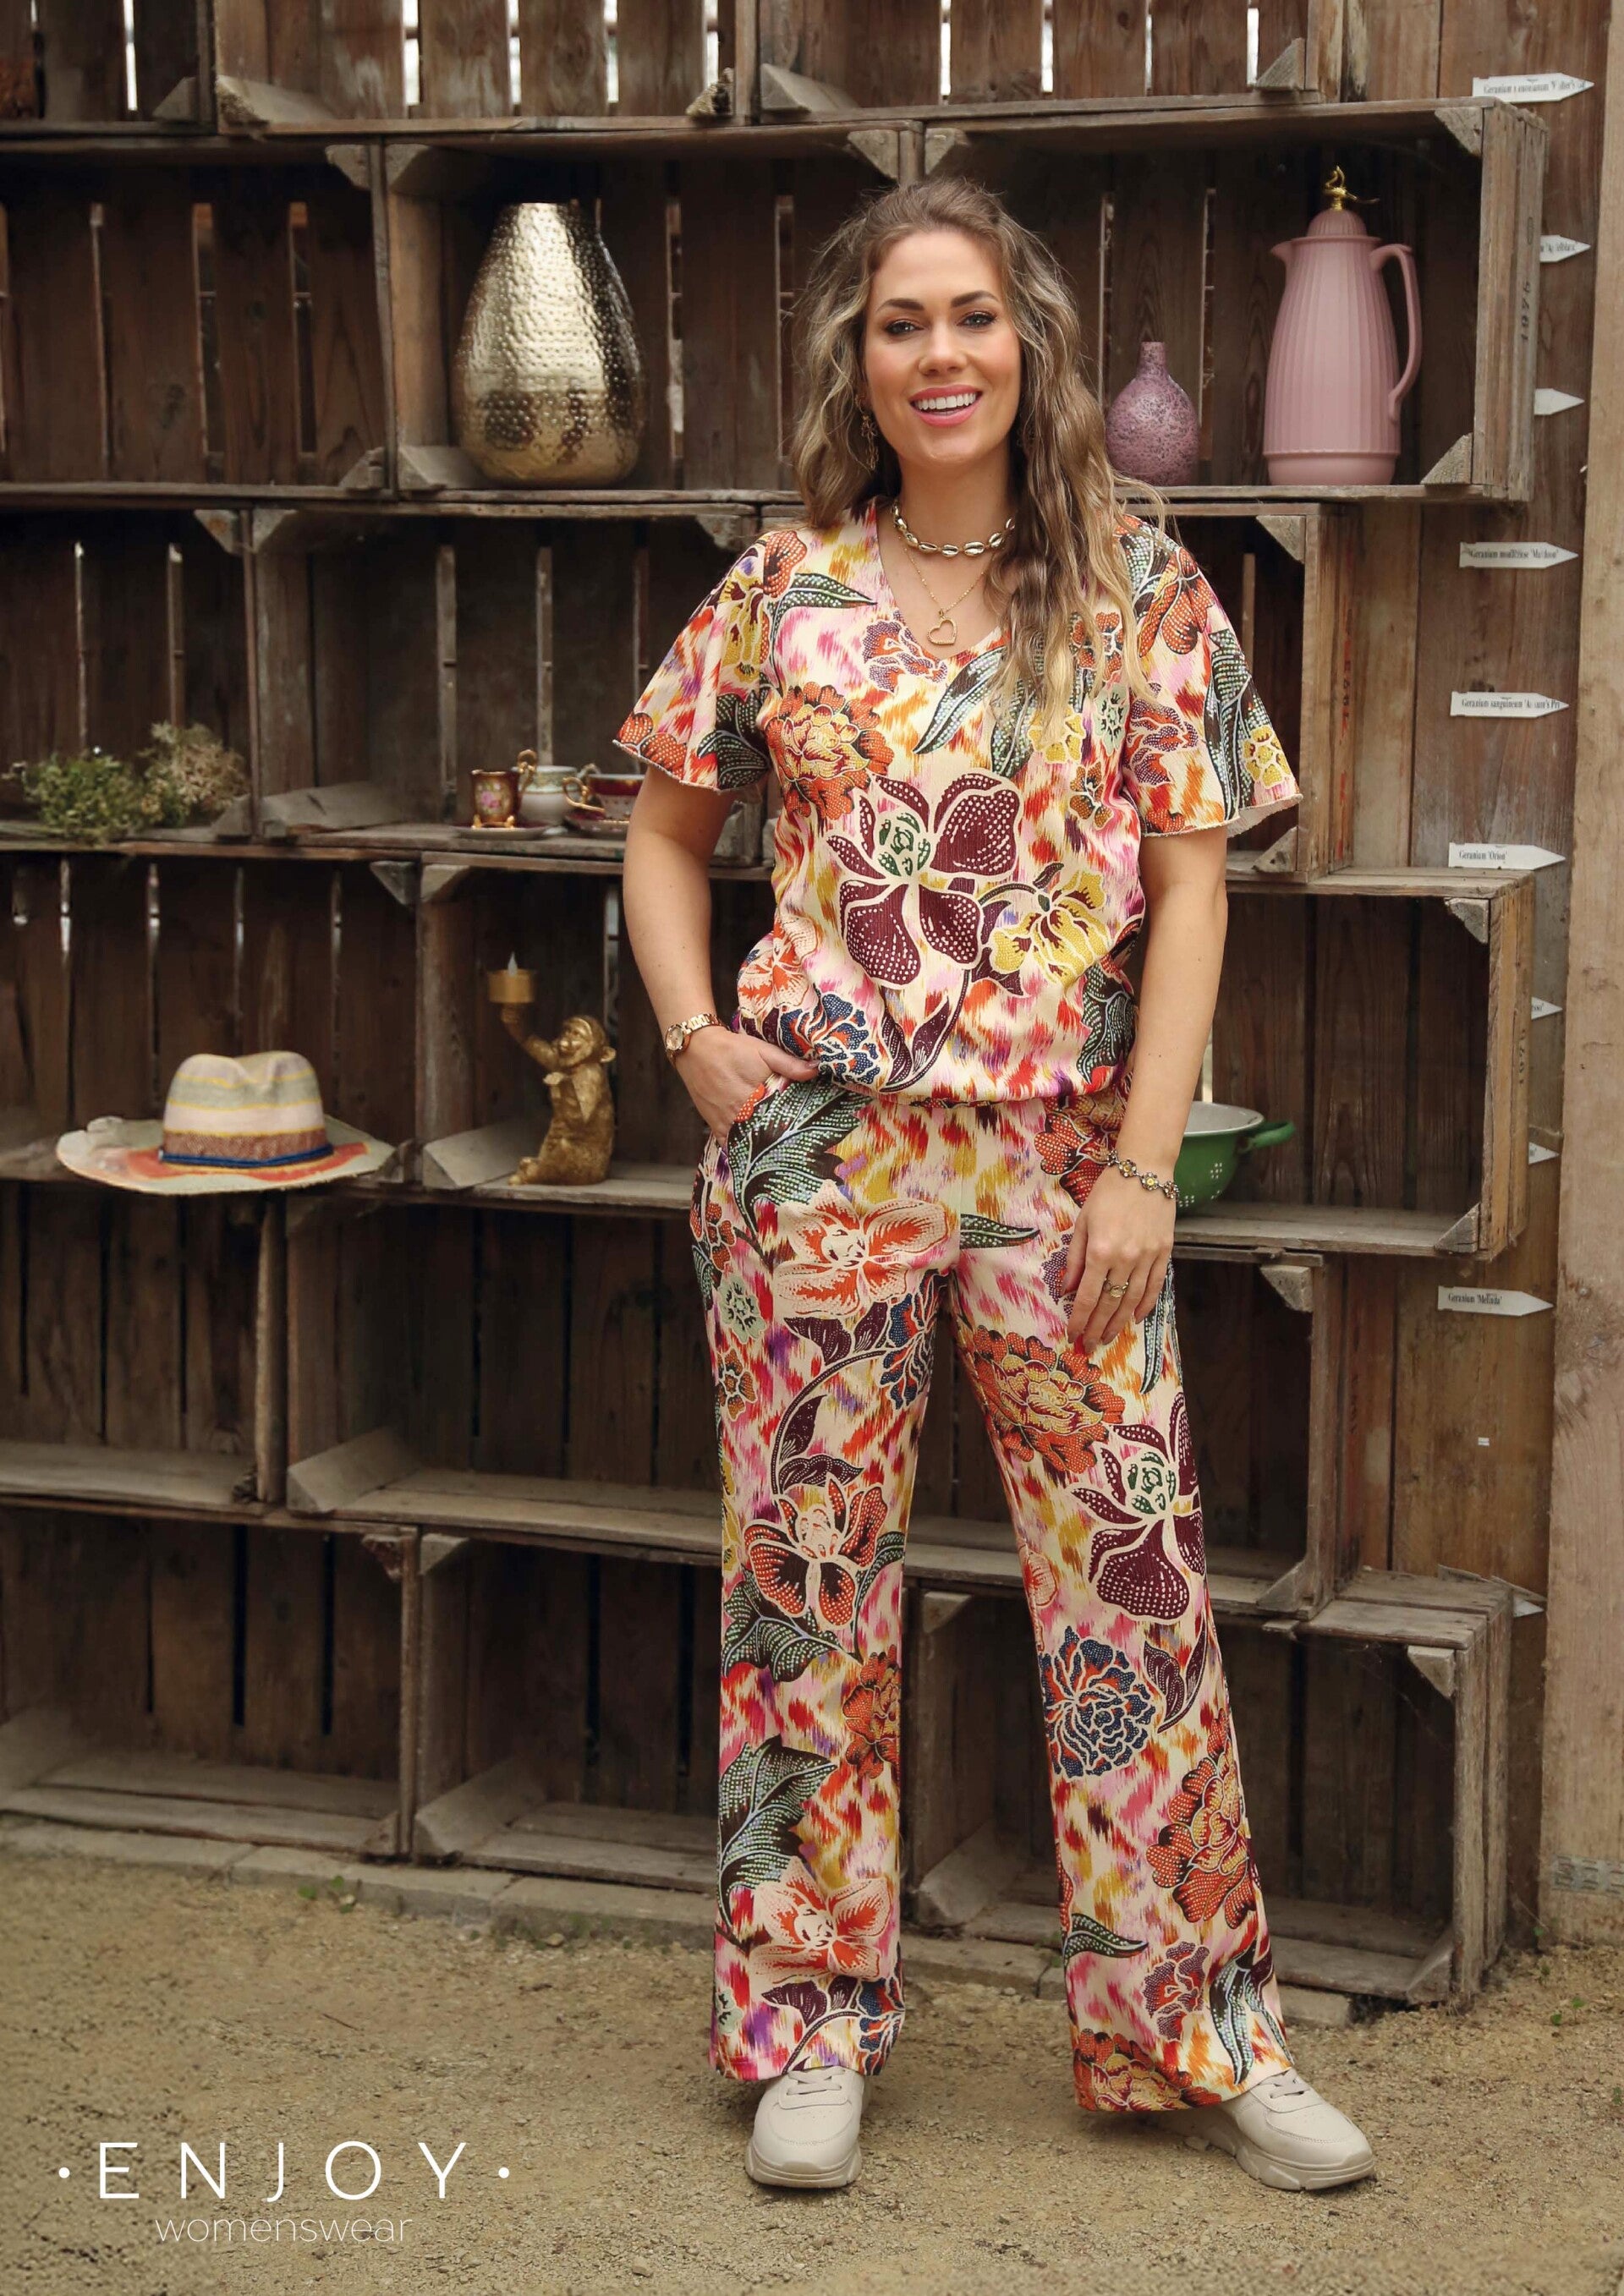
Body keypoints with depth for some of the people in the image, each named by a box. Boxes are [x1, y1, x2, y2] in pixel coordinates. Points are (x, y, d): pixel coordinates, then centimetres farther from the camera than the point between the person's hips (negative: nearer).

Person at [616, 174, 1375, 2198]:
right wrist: (692, 1036, 0)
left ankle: (1191, 2027, 18)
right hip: (816, 1152, 1)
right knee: (808, 1584, 7)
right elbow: (666, 832, 16)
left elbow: (1191, 881, 0)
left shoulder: (1136, 585, 2)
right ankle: (816, 2029, 21)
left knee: (1134, 1582, 3)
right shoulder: (785, 587, 5)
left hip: (1061, 1157, 0)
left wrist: (1142, 1164, -7)